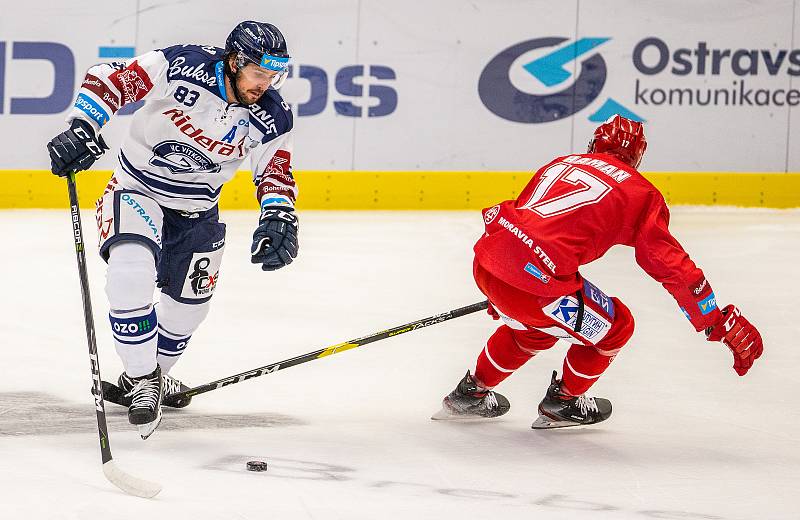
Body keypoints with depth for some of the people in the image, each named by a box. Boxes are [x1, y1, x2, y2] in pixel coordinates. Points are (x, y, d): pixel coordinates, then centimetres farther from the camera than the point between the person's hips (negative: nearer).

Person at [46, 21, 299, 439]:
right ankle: (141, 379, -12)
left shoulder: (270, 118, -15)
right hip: (137, 189, -5)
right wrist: (81, 130, -31)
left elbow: (275, 173, -4)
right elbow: (109, 79, -21)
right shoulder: (181, 68, -27)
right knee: (130, 275, -28)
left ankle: (150, 378, 41)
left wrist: (278, 217, -22)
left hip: (197, 210, 5)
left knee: (190, 304, 15)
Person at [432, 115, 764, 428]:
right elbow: (671, 265, 1)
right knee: (615, 327, 17)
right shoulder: (639, 192, 6)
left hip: (486, 261, 7)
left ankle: (472, 392, 45)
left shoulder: (560, 163, 23)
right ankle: (562, 403, 31)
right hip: (533, 279, -7)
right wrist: (722, 324, 5)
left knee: (535, 327, 36)